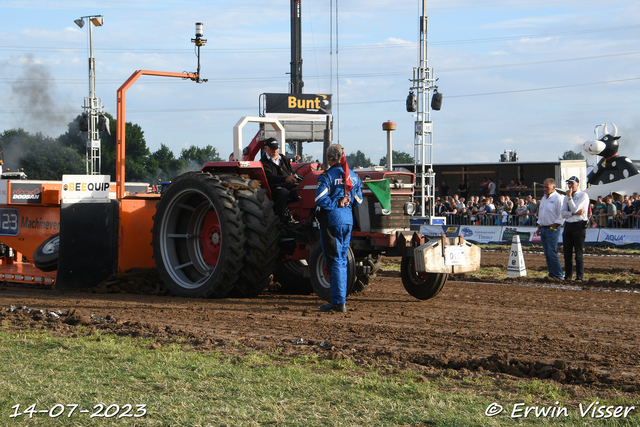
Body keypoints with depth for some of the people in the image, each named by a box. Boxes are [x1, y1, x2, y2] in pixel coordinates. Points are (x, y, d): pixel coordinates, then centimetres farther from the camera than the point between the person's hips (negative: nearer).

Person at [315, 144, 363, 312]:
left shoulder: (327, 176, -11)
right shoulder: (353, 176, 9)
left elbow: (320, 199, -21)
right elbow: (358, 200, 15)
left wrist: (337, 203, -11)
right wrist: (344, 202, 11)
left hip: (331, 221, -6)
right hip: (348, 220, 6)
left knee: (335, 261, -4)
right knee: (342, 260, 13)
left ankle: (339, 302, -6)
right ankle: (339, 299, 17)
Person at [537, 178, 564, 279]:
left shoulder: (558, 198, -10)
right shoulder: (544, 198, 17)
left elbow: (561, 215, -14)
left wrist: (553, 227, -16)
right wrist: (539, 227, 17)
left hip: (552, 229, -8)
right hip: (543, 228, 8)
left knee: (552, 253, -13)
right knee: (547, 254, 7)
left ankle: (558, 275, -8)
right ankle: (551, 274, 11)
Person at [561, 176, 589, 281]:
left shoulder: (583, 196, -3)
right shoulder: (566, 197, 16)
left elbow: (574, 209, -15)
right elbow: (563, 213, 5)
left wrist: (570, 197, -9)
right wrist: (575, 213, -10)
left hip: (579, 225, -6)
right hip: (568, 225, 6)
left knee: (578, 254, -5)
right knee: (567, 253, 6)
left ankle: (579, 276, -1)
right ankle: (568, 275, 13)